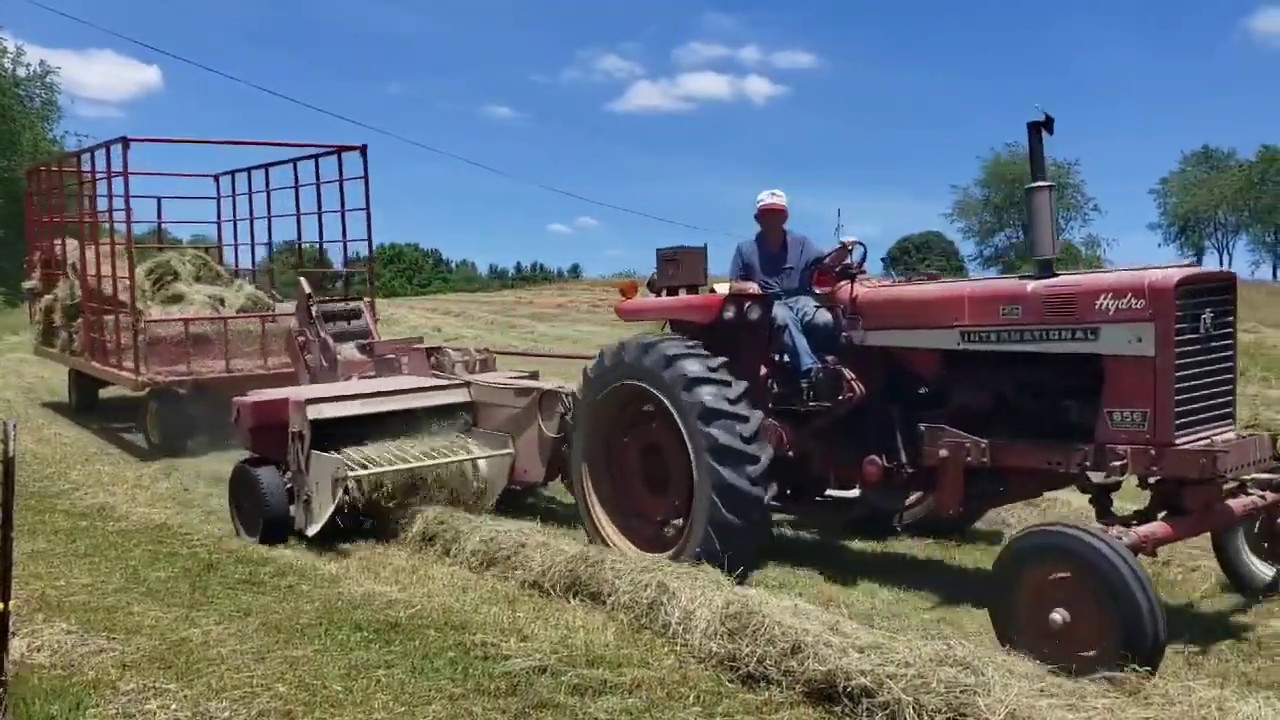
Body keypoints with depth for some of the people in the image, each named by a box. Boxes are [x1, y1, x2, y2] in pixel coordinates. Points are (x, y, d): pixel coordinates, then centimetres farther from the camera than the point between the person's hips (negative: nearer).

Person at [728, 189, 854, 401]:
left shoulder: (801, 243, 14)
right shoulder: (745, 249, 12)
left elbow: (824, 264, -3)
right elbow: (733, 287, 11)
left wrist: (841, 253, -26)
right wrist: (748, 285, -13)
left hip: (800, 299, 2)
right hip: (768, 304, -2)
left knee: (826, 321, -33)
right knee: (785, 319, -39)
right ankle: (812, 373, -54)